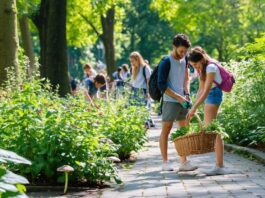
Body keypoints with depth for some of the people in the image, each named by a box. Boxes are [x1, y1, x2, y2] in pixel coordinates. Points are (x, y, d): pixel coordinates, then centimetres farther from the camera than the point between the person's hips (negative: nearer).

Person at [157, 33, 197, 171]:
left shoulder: (184, 60, 11)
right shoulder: (166, 62, -10)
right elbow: (162, 85, -13)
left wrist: (187, 94, 3)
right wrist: (178, 97, -16)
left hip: (182, 101, 7)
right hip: (170, 101, -7)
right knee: (166, 130, -1)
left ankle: (183, 162, 9)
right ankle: (165, 162, 4)